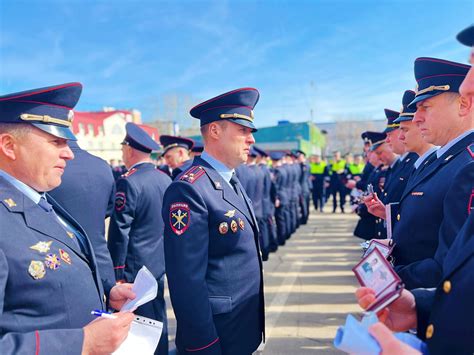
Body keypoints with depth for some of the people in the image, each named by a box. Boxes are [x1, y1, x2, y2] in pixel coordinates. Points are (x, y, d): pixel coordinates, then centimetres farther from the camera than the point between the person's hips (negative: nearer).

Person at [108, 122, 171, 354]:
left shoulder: (128, 182, -17)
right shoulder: (165, 179, 4)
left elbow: (119, 231, -17)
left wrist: (117, 272, -10)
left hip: (135, 266, -7)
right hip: (159, 263, 7)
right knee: (157, 320, 19)